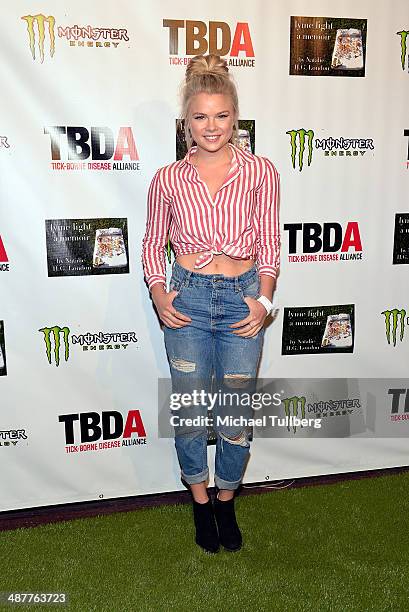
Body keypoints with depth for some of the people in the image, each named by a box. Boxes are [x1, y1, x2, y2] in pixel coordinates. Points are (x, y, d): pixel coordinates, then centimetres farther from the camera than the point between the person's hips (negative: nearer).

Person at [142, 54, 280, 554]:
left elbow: (269, 245, 2)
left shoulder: (260, 172, 0)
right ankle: (201, 502, 34)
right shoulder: (168, 179, 1)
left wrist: (264, 300, -9)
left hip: (242, 297, 0)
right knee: (190, 413, 7)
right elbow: (153, 244, 9)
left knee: (235, 416, 6)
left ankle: (226, 502, 33)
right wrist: (158, 293, -6)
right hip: (188, 298, 0)